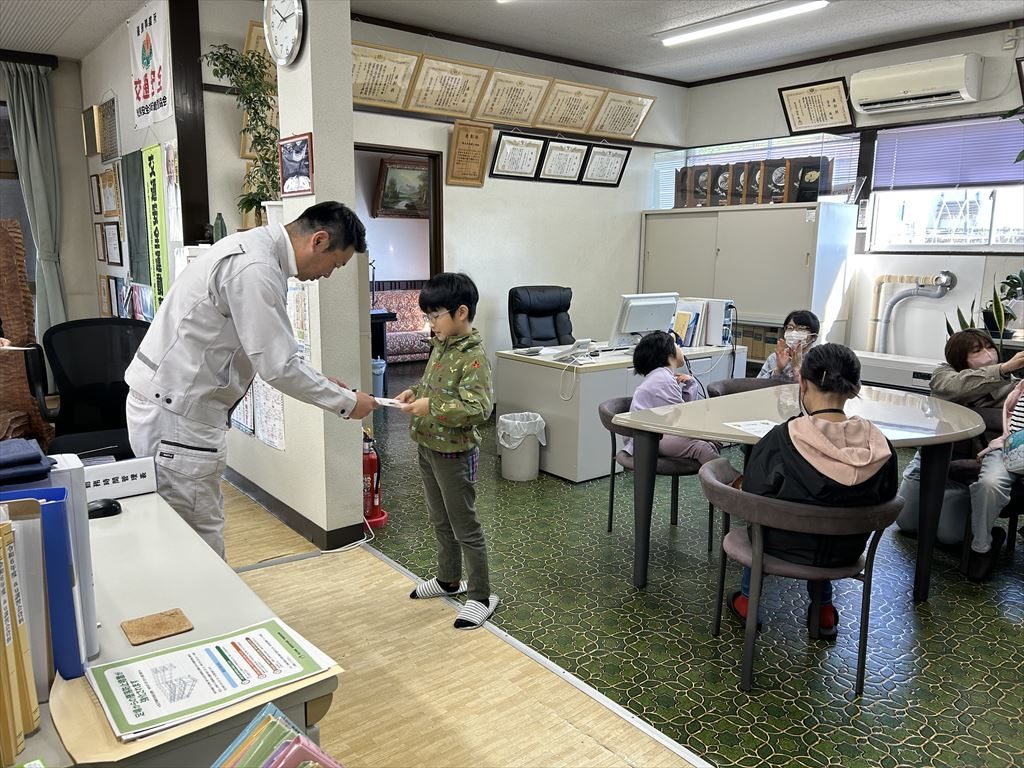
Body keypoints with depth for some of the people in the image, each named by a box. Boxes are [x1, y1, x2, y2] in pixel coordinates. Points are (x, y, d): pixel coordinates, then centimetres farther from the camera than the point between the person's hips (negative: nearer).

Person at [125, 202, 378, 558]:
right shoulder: (255, 269, -22)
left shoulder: (255, 250, 10)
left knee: (205, 528, 18)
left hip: (173, 401, 10)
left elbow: (271, 349, 18)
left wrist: (321, 383, 13)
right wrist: (345, 402, -10)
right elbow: (277, 366, -22)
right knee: (201, 542, 0)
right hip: (176, 411, -10)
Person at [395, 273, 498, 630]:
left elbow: (478, 409, -28)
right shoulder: (441, 346, 6)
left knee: (465, 527, 3)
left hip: (454, 454, -9)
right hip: (429, 448, 9)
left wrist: (431, 407, -29)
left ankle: (481, 597, 18)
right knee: (440, 521, 22)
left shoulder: (474, 357, -21)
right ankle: (449, 579, 41)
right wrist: (416, 392, 2)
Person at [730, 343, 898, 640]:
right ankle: (824, 609, 40)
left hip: (786, 547, -2)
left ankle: (748, 599, 42)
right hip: (846, 553, 3)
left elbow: (752, 497, -12)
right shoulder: (880, 448, -17)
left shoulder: (780, 440, -26)